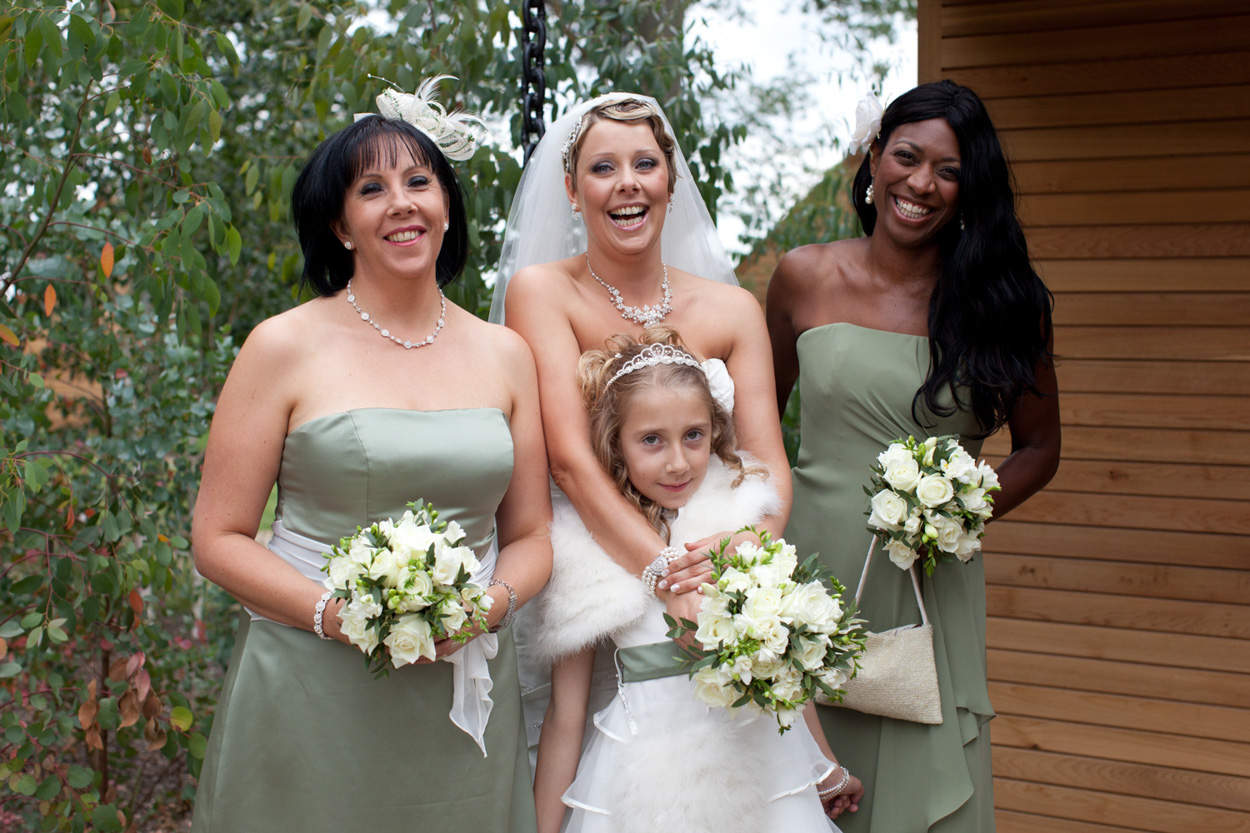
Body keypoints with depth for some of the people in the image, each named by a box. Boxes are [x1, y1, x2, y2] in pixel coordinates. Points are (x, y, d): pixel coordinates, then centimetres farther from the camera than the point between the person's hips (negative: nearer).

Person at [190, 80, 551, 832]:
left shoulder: (503, 354, 6)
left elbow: (530, 536, 10)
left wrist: (490, 605, -10)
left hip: (463, 695, 3)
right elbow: (220, 539, -3)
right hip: (312, 693, -2)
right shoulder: (285, 347, -3)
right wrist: (337, 614, -17)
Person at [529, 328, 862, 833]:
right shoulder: (583, 547, -8)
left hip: (760, 761, 2)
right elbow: (565, 719, -3)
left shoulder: (746, 515, -4)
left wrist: (825, 764, 18)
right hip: (645, 775, -1)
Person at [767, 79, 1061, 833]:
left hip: (931, 590, 0)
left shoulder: (1002, 302, -1)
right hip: (812, 567, 1)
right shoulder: (805, 278, 0)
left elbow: (1039, 446, 7)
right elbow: (762, 412, 12)